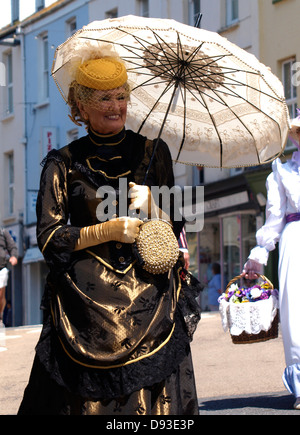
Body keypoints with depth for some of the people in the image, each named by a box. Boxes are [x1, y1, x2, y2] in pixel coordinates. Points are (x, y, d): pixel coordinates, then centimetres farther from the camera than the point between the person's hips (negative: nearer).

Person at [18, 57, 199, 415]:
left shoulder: (152, 153, 10)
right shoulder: (63, 163, 4)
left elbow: (174, 227, 10)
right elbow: (49, 238, -2)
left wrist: (150, 205, -11)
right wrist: (110, 230, -12)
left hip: (148, 301, 2)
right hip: (86, 302, -1)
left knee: (152, 399, -6)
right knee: (83, 398, -6)